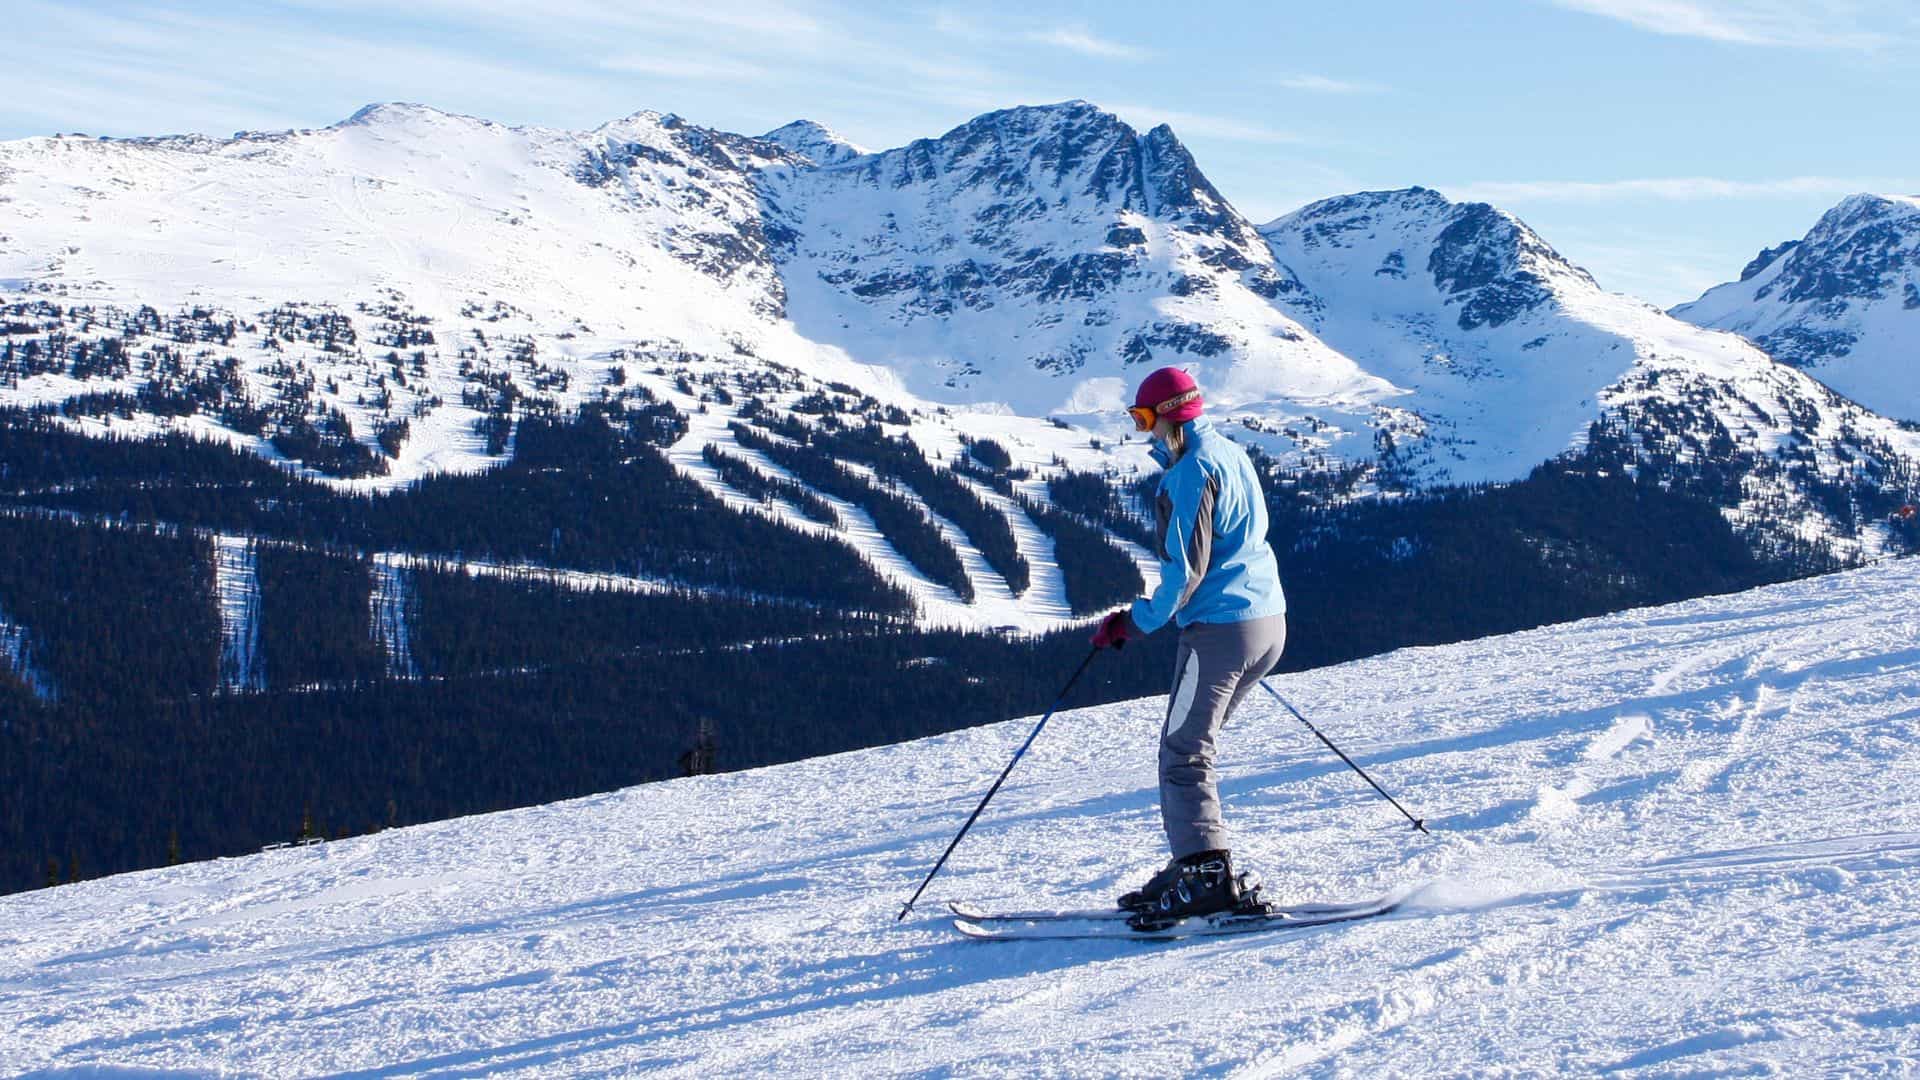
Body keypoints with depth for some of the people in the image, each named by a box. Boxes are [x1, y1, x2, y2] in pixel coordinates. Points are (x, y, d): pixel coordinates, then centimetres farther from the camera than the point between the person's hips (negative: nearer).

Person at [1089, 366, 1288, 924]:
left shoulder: (1191, 471, -13)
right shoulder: (1232, 454, 15)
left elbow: (1186, 569, -17)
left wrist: (1134, 622, -8)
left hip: (1219, 627, -9)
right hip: (1267, 623, 9)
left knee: (1184, 753, -6)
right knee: (1191, 745, 16)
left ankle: (1207, 874, -13)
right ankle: (1196, 863, 15)